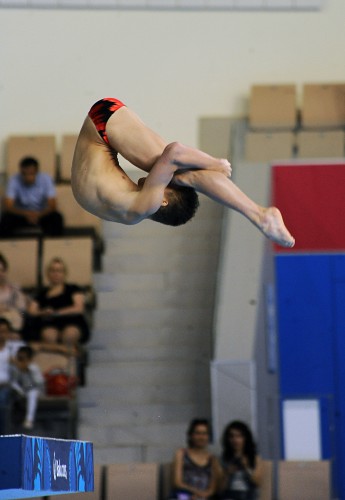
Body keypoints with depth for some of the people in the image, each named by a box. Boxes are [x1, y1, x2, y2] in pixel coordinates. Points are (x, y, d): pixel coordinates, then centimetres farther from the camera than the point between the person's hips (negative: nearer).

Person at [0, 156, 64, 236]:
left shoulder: (46, 179, -18)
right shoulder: (14, 181, -20)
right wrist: (26, 214, -44)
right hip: (22, 214, -1)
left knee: (56, 218, -30)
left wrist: (38, 214, -42)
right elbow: (7, 206, -27)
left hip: (41, 214, 1)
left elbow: (52, 205, -21)